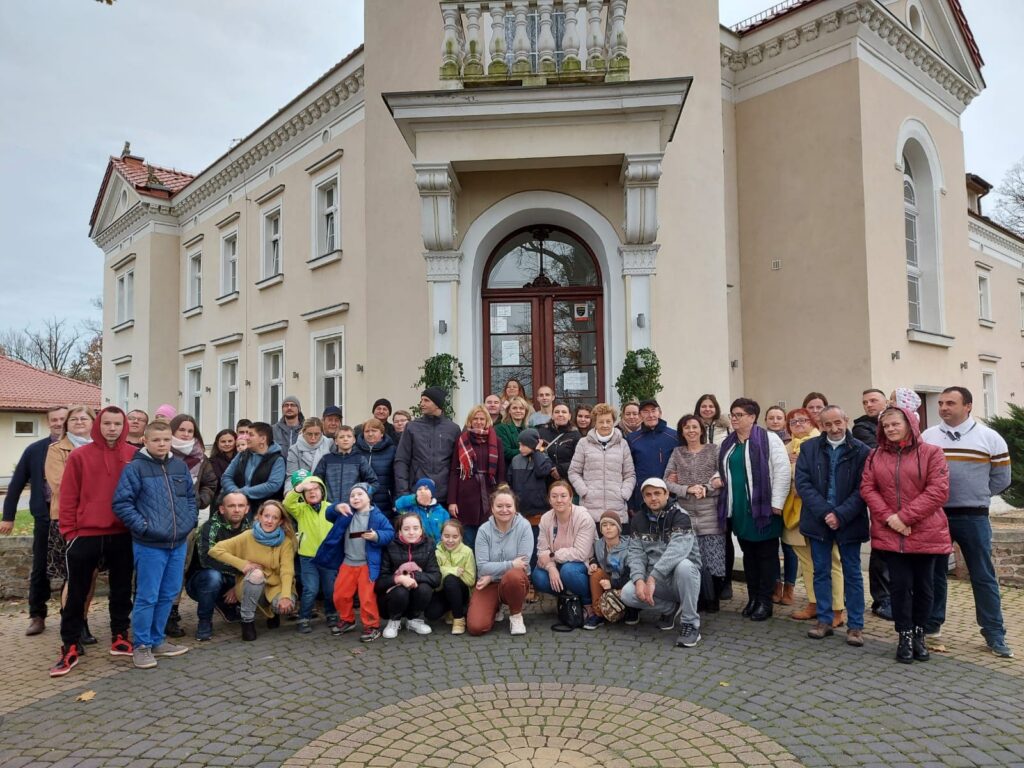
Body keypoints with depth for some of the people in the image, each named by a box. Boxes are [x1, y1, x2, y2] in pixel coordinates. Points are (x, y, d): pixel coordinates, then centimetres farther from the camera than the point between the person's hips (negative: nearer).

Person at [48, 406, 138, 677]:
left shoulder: (134, 456, 1)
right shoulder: (79, 456, -3)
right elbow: (68, 497, -3)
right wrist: (69, 531, -5)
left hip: (123, 535, 2)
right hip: (86, 534, -2)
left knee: (121, 589, 13)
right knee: (77, 593, 6)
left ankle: (119, 637, 26)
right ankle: (70, 647, 17)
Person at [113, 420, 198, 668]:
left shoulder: (180, 466, 8)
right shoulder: (135, 468, -8)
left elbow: (191, 497, 18)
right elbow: (121, 503, -10)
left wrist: (190, 521, 5)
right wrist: (143, 526, -15)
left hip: (179, 543, 6)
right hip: (150, 545, -6)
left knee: (168, 595, 14)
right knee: (147, 597, 1)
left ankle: (156, 640, 28)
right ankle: (141, 646, 16)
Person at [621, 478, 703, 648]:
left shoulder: (680, 516, -14)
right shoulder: (639, 520, 4)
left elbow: (677, 550, -30)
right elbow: (635, 553, -3)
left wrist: (652, 578, -37)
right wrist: (639, 580, -22)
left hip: (681, 575, -4)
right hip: (654, 577, 5)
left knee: (683, 565, -38)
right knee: (627, 594, -21)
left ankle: (691, 624, -18)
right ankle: (671, 608, 8)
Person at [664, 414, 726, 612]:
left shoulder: (713, 450, 6)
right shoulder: (677, 453, 10)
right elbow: (667, 482, 3)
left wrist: (705, 489, -13)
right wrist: (688, 489, -12)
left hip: (710, 513, -1)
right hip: (685, 513, 1)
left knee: (714, 558, -3)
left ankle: (713, 599, 14)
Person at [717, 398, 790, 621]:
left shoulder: (769, 439, -8)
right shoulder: (727, 444, 11)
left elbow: (782, 471, -12)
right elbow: (722, 470, 24)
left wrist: (776, 503, -15)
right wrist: (718, 478, 1)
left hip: (763, 508, -6)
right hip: (738, 509, 6)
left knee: (767, 554, 5)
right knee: (748, 554, 14)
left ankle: (765, 601, 13)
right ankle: (752, 598, 24)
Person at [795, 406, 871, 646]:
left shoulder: (861, 450, -5)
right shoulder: (809, 448, 1)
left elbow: (862, 489, -8)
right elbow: (803, 483, -4)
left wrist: (840, 515, -17)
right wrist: (824, 512, -14)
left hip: (849, 522, -2)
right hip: (818, 520, 2)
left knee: (852, 574, 7)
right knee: (821, 572, 10)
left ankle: (855, 626, 15)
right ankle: (824, 620, 21)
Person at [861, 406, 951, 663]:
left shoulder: (931, 452, -3)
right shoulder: (875, 456, 8)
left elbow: (938, 490, -12)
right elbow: (867, 489, 2)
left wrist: (905, 516, -17)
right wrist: (888, 517, -13)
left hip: (926, 533, -1)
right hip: (889, 534, 2)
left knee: (924, 586, 9)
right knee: (901, 586, 3)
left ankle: (919, 635, 26)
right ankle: (905, 637, 16)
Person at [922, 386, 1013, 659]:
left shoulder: (990, 437, -1)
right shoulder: (927, 437, 2)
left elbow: (1001, 479, 4)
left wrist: (974, 496, 6)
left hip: (973, 517, -1)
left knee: (983, 577, 5)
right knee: (935, 573, 10)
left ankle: (995, 635, 15)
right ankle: (932, 626, 21)